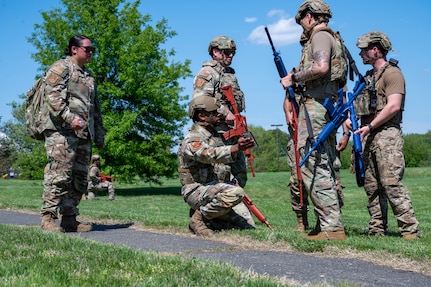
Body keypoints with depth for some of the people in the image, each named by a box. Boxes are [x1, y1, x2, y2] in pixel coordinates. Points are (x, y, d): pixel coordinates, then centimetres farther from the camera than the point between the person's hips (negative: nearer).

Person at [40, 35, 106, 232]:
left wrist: (99, 136, 20)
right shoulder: (60, 68, 2)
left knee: (79, 179, 6)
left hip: (84, 135, 8)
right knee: (59, 175, -12)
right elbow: (53, 97, -13)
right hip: (62, 132, -8)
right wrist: (70, 118, -25)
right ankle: (48, 218, -7)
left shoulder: (89, 76, 26)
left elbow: (96, 109, 26)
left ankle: (70, 219, 11)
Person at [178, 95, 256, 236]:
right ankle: (200, 217, -13)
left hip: (218, 188, 9)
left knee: (249, 226, -1)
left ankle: (208, 219, 14)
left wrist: (234, 182, 15)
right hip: (197, 191, -8)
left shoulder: (214, 134, 16)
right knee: (235, 193, -35)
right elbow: (209, 154, -38)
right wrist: (237, 148, -52)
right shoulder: (192, 139, -15)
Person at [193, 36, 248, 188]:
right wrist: (225, 113, -19)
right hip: (218, 130, -9)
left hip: (234, 130, 9)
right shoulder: (207, 73, -5)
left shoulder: (231, 74, 24)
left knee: (240, 173, 10)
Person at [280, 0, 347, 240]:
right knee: (325, 168, 11)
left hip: (315, 106, -11)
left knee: (313, 166, -13)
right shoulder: (332, 38, 24)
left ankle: (331, 227, -15)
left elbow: (321, 67, -24)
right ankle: (332, 223, 15)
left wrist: (294, 78, -12)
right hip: (328, 107, 11)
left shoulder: (320, 35, -6)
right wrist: (297, 79, 22)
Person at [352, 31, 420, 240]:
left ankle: (410, 230, -10)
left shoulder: (392, 73, -4)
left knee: (391, 183, -14)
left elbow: (393, 106, -16)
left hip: (386, 134, -8)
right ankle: (377, 231, 9)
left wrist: (370, 126, -16)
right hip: (368, 136, 9)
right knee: (372, 186, 6)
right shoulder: (369, 77, 22)